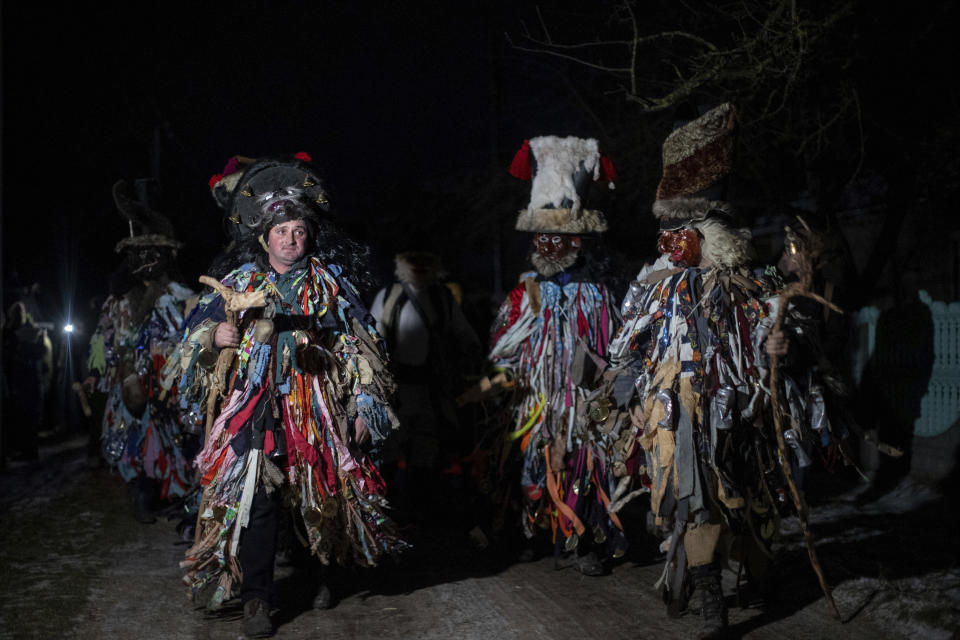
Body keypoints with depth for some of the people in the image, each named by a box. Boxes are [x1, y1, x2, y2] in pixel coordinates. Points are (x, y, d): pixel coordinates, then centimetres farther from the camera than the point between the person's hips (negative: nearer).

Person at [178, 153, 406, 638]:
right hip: (256, 409, 0)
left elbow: (360, 346, 8)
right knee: (255, 499, -8)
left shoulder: (330, 283, 7)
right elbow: (195, 333, 11)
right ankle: (256, 599, 0)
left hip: (318, 412, 1)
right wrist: (215, 336, -13)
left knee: (323, 494, 8)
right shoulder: (239, 284, 7)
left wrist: (363, 404, 2)